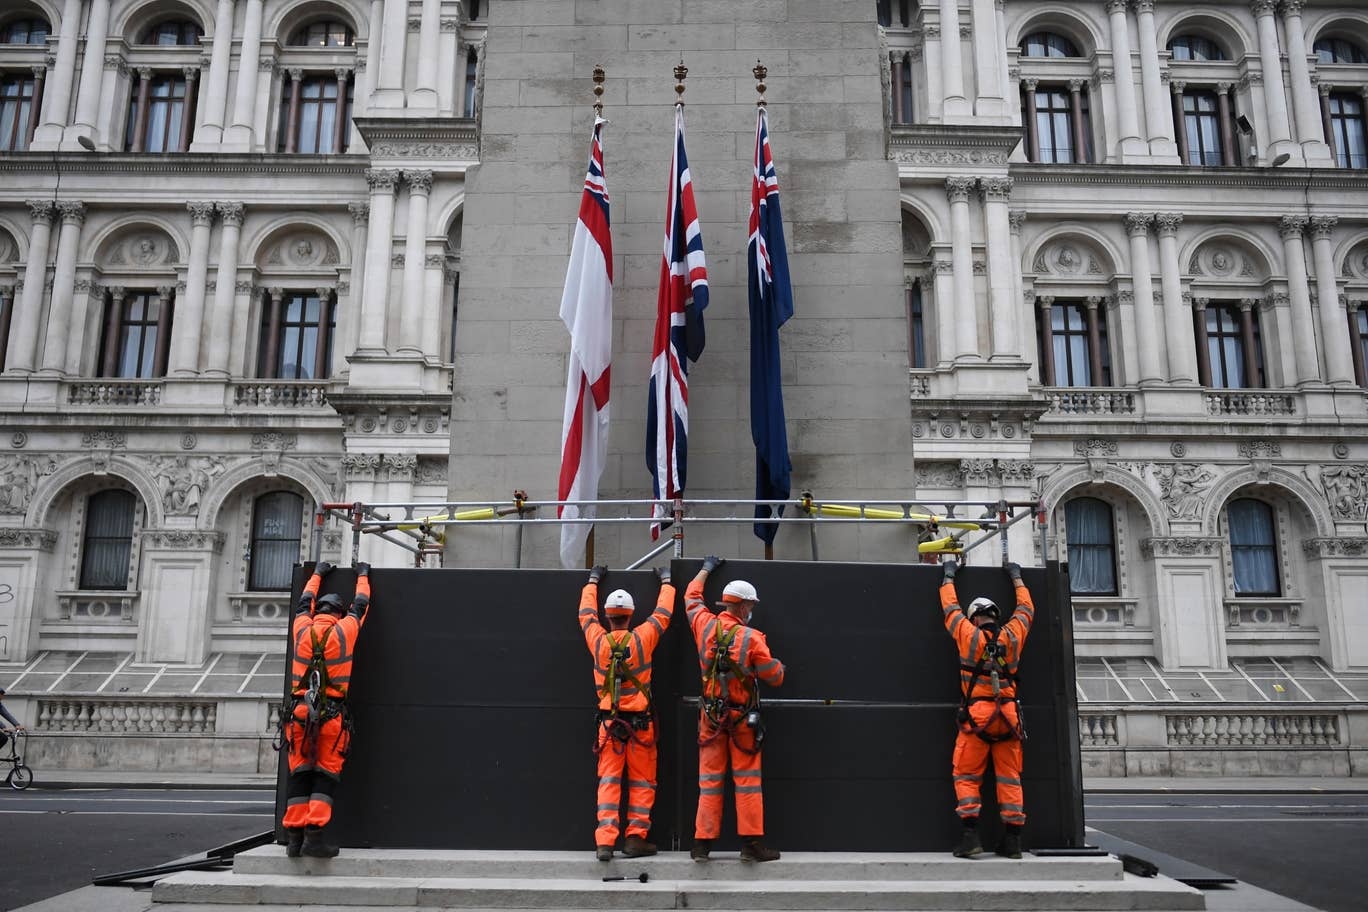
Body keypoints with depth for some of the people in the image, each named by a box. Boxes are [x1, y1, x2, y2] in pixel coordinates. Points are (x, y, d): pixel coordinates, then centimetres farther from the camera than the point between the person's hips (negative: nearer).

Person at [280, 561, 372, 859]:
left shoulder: (302, 629, 9)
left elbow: (305, 602, 29)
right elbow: (360, 604, 19)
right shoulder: (344, 630, 1)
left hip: (300, 710, 3)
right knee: (325, 775, 1)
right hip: (331, 714, -3)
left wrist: (318, 574, 44)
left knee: (299, 773, 8)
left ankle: (294, 836, 6)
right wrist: (363, 576, 36)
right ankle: (314, 835, -8)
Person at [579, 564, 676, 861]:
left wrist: (593, 581, 32)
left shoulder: (598, 641, -2)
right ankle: (635, 837, 8)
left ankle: (604, 841, -2)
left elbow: (586, 613, 17)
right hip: (640, 721, -2)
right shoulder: (642, 638, -8)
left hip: (609, 721, 2)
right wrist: (666, 581, 25)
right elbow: (663, 613, 8)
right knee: (642, 781, 8)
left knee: (609, 782, 4)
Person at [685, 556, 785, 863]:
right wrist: (778, 665, 15)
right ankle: (752, 843, 6)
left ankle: (702, 843, 9)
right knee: (747, 780, 4)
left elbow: (691, 597, 19)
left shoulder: (705, 626, -2)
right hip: (743, 718, -4)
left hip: (711, 716, 4)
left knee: (709, 779, 9)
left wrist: (706, 569, 34)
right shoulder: (752, 638, -15)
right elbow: (774, 677, -9)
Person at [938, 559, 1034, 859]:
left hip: (976, 716, -3)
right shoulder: (1012, 635, 7)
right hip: (1008, 715, 3)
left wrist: (949, 577, 30)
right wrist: (1017, 577, 39)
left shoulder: (969, 635, 1)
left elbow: (951, 608, 16)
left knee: (966, 777, 2)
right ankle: (1013, 840, 5)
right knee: (1009, 778, 7)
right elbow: (1026, 609, 25)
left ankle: (970, 836, -9)